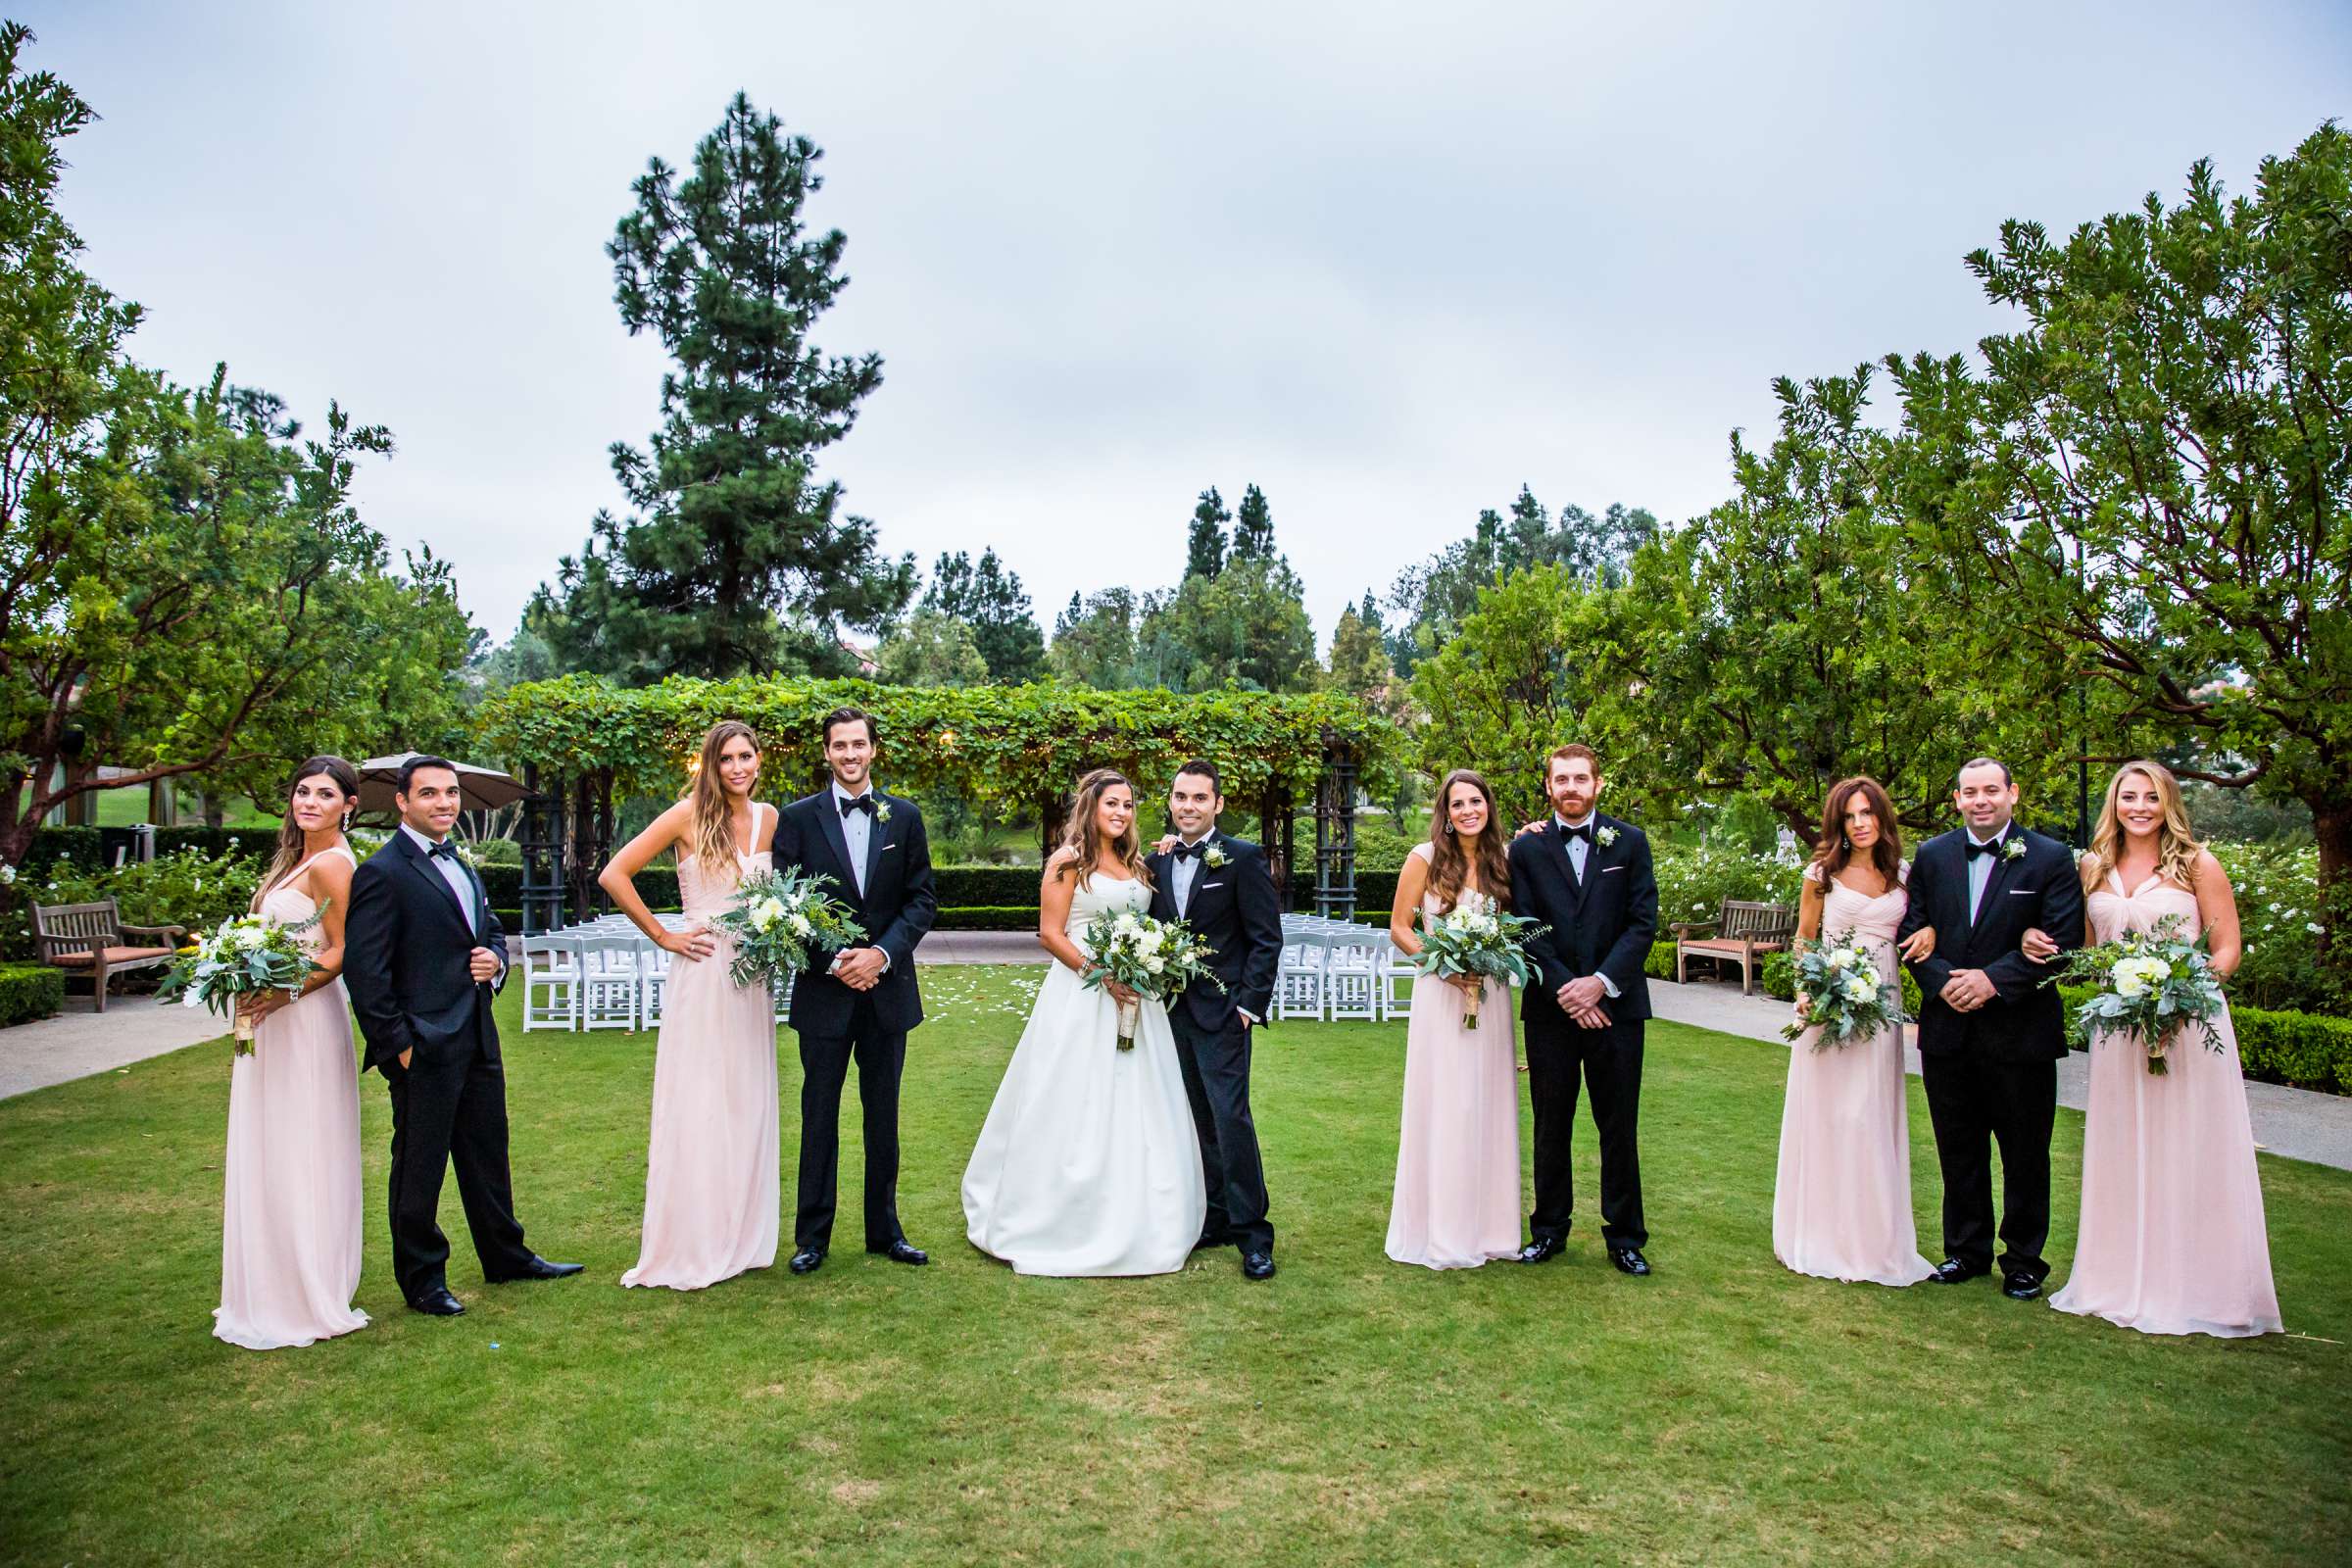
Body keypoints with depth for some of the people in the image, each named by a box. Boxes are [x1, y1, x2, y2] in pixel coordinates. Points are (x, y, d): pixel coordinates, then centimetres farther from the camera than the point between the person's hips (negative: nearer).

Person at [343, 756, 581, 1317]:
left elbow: (490, 931, 26)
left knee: (488, 1155, 18)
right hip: (424, 1046, -8)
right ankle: (422, 1280, 20)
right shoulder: (382, 872, -11)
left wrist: (495, 958, 2)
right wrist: (398, 1043, -17)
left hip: (478, 1041, 8)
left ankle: (506, 1255, 31)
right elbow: (365, 969, -16)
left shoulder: (461, 866, 15)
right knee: (419, 1166, 6)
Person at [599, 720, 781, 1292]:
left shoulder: (769, 818, 7)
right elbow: (613, 875, -9)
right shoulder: (689, 815, -7)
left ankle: (742, 1237, 25)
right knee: (696, 1106, 1)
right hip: (701, 974, -5)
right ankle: (687, 1248, 13)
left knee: (747, 1103, 11)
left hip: (752, 978, 5)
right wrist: (661, 936, -8)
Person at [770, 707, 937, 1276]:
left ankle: (885, 1230, 22)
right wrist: (833, 960, -13)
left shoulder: (904, 817, 4)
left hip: (887, 988, 2)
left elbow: (923, 899, 2)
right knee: (819, 1115, 6)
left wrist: (881, 952, -12)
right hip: (824, 990, -1)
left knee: (883, 1115, 11)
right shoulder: (798, 817, -1)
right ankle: (812, 1237, 16)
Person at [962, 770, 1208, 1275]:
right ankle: (1065, 1223, 12)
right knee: (1075, 1111, -2)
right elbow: (1050, 933, -10)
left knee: (1136, 1112, 9)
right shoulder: (1069, 861, -5)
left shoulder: (1134, 864, 15)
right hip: (1081, 996, -6)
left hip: (1133, 998, 7)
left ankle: (1131, 1223, 21)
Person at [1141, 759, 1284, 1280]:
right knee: (1199, 1120, 12)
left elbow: (1266, 938, -8)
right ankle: (1217, 1218, 22)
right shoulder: (1157, 862, 9)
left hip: (1221, 1011, -6)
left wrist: (1249, 1004, -13)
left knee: (1231, 1116, -9)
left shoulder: (1243, 858, -7)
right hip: (1172, 1011, 6)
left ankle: (1252, 1232, 1)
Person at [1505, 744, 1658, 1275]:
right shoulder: (1526, 848, 3)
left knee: (1619, 1127, 7)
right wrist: (1564, 987, -12)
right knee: (1551, 1126, 9)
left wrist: (1601, 982, -13)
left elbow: (1643, 922, -3)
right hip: (1550, 1007, 0)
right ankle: (1549, 1229, 22)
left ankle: (1624, 1236, 19)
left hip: (1615, 1005, 0)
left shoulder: (1630, 842, 3)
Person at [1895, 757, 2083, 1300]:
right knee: (1959, 1149, 14)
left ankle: (2023, 1260, 23)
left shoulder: (2051, 858, -4)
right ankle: (1966, 1249, 28)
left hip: (2021, 1031, -3)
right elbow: (1912, 930, 4)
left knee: (2025, 1153, 8)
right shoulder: (1931, 856, 5)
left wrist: (1993, 980, -18)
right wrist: (1942, 981, -13)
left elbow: (2064, 940, -11)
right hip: (1948, 1027, 3)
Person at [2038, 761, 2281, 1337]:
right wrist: (2039, 941, -3)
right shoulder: (2093, 868, 9)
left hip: (2189, 1025, -4)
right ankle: (2124, 1282, 20)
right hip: (2117, 1026, 4)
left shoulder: (2197, 865, -1)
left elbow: (2228, 949, -2)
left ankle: (2196, 1288, 13)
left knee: (2189, 1155, 1)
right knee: (2122, 1154, 9)